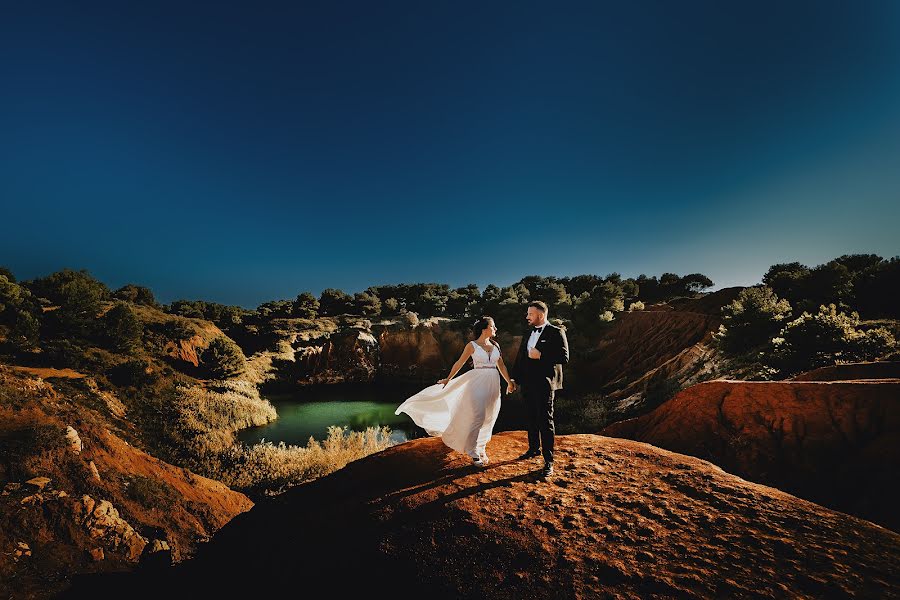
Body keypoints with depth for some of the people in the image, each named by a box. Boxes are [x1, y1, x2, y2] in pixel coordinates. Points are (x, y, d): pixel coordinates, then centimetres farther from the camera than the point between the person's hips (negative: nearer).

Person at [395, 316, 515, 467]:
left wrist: (510, 381, 12)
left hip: (493, 384, 5)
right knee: (477, 418, -7)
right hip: (478, 383, -5)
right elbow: (459, 363, 3)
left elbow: (501, 365, 15)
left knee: (488, 419, 10)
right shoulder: (472, 345, -2)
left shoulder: (495, 345, 10)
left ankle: (481, 448, 27)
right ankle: (474, 453, 6)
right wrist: (448, 379, 8)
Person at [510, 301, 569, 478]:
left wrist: (541, 355, -21)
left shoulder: (556, 333, -8)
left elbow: (564, 357, -16)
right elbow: (520, 356, 16)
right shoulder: (528, 333, 13)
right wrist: (514, 378, 14)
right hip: (527, 383, 7)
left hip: (544, 384, -7)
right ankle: (534, 449, 36)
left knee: (545, 421, -2)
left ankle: (548, 461, 6)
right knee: (531, 419, 18)